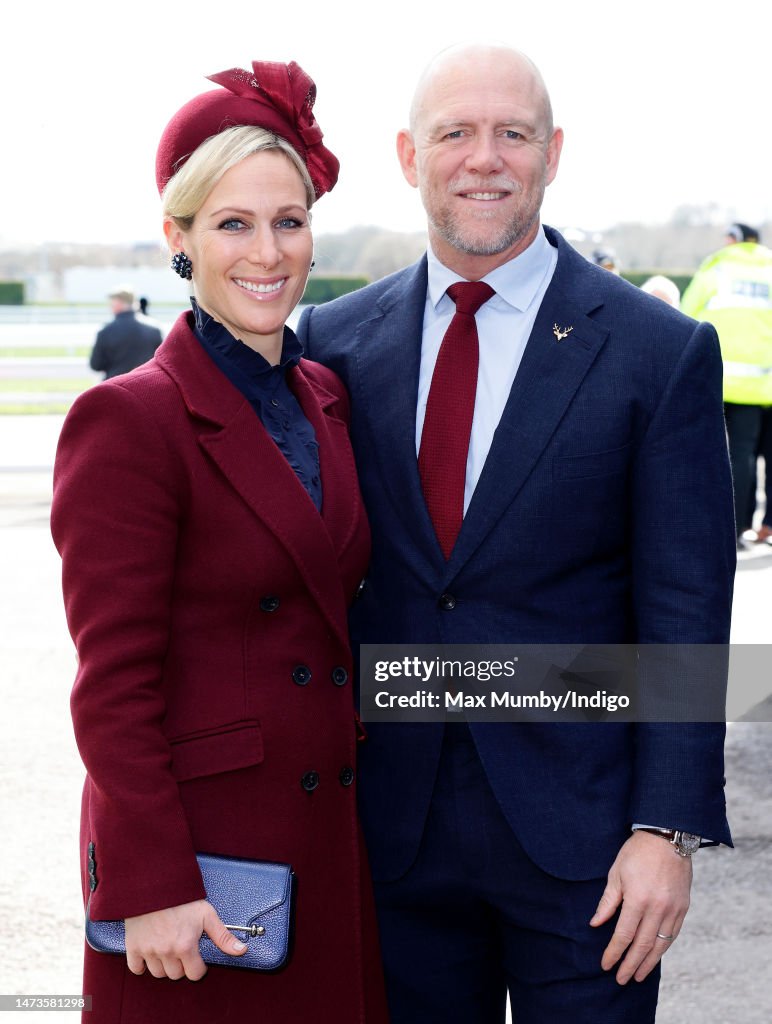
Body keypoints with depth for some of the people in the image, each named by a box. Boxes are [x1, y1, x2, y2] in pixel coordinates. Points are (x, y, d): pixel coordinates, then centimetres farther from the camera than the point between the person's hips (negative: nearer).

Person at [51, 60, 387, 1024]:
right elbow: (113, 684, -14)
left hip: (328, 835, 7)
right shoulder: (128, 419, -14)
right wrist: (153, 888, -16)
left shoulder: (324, 396, 8)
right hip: (199, 835, -6)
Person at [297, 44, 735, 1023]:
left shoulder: (660, 351, -6)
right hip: (397, 824, 3)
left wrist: (669, 829, -12)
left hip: (581, 825, -2)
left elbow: (685, 615, -7)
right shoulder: (335, 339, 3)